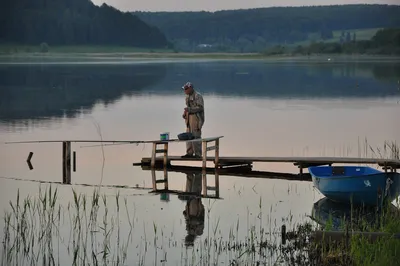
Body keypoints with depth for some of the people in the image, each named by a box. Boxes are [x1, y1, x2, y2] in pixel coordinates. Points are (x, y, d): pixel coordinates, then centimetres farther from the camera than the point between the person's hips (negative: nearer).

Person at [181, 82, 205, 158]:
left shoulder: (198, 96, -11)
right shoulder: (188, 97, 16)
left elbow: (200, 107, -16)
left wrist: (189, 109, -24)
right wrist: (185, 113, 8)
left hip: (196, 117, -9)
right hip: (189, 117, 9)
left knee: (195, 136, -9)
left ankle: (198, 154, -7)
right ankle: (189, 153, 11)